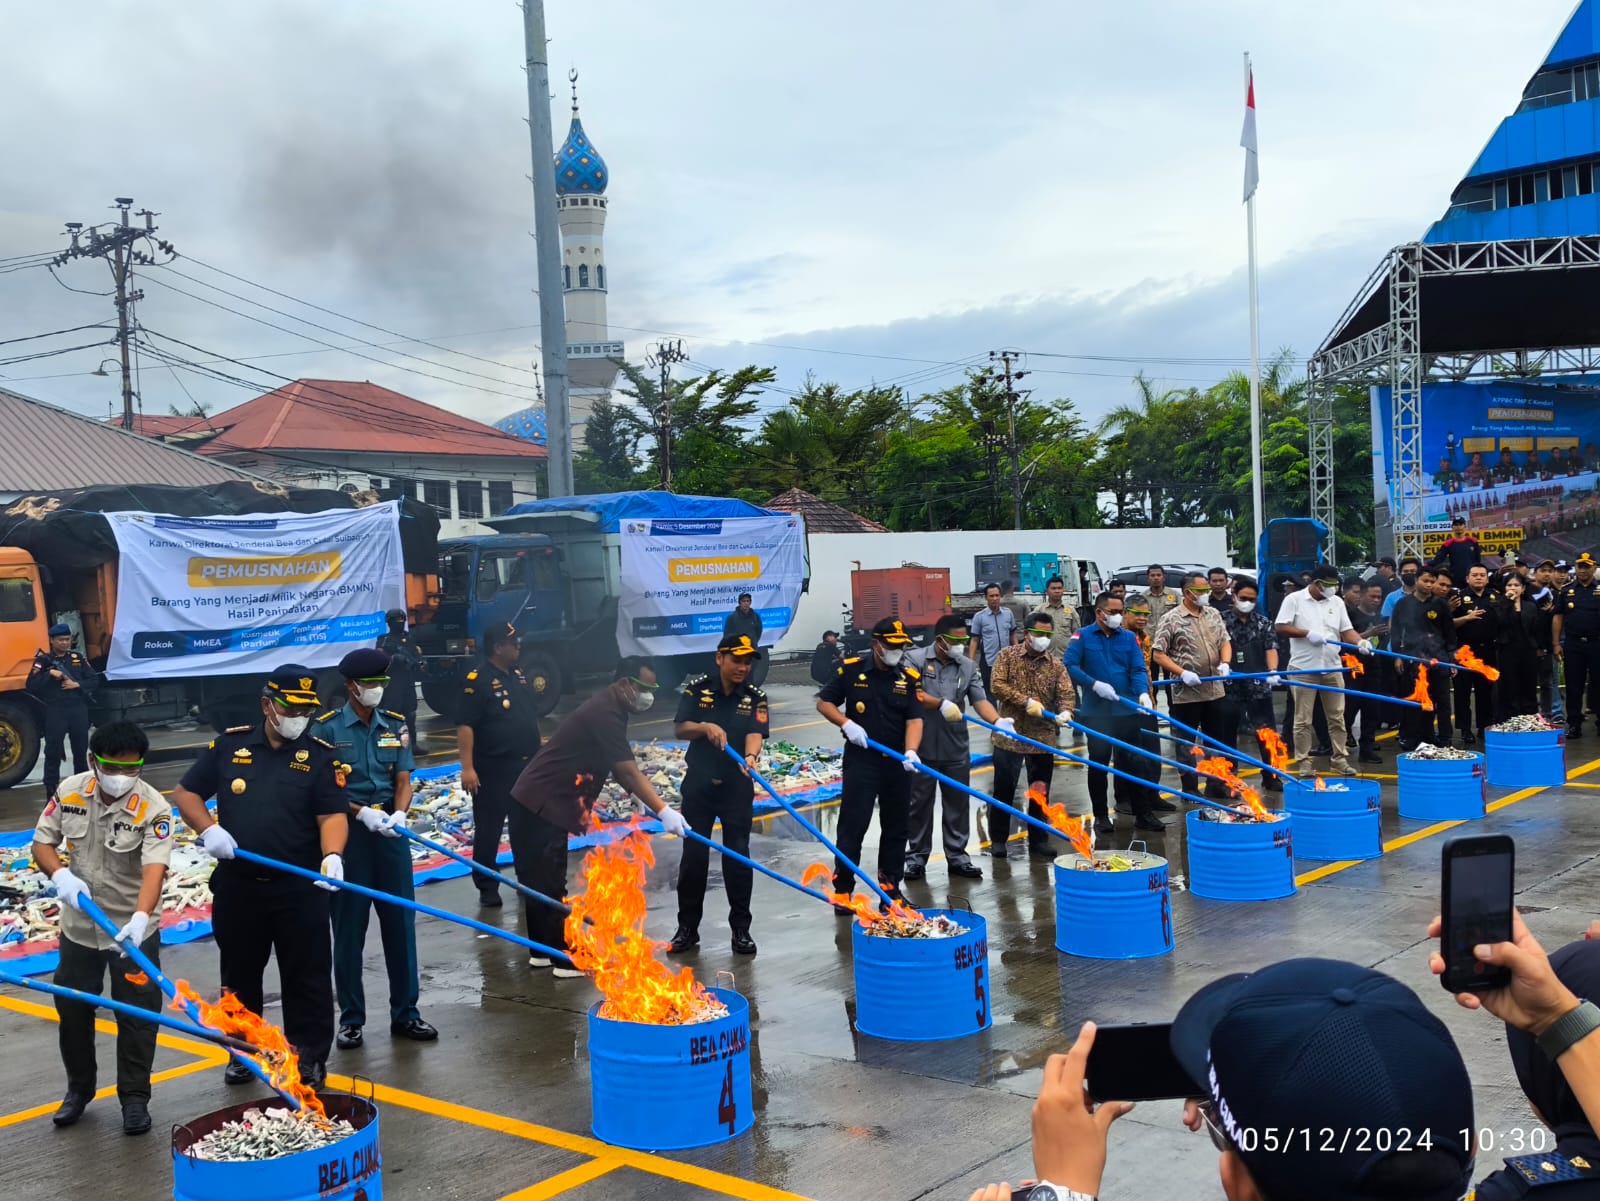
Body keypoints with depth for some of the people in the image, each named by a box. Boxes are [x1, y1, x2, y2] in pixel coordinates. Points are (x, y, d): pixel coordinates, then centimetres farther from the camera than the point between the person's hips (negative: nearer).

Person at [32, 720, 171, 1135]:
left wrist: (139, 919, -48)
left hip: (134, 930, -4)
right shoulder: (68, 791, -10)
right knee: (73, 1010, 16)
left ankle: (135, 1098, 19)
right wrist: (60, 875, -21)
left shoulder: (154, 808, -23)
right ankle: (79, 1088, 36)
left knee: (137, 1016, 4)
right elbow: (42, 842, 0)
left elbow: (154, 869, -32)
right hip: (79, 926, 4)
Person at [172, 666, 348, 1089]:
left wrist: (332, 855, -29)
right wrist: (208, 830, -9)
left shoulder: (320, 756, -3)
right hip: (237, 885, 2)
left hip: (300, 888, -2)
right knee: (239, 974, 16)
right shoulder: (229, 745, 2)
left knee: (307, 976, 4)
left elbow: (332, 815, -9)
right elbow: (186, 793, 9)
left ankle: (309, 1056, 17)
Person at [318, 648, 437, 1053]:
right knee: (349, 928, 4)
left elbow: (403, 780, 3)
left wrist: (399, 813, -16)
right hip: (348, 833, -3)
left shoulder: (395, 725, 7)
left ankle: (405, 1013, 17)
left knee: (401, 924, 7)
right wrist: (362, 812, -19)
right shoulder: (327, 728, -5)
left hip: (391, 833, 3)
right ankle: (351, 1018, 15)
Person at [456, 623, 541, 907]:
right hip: (493, 768, -7)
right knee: (488, 830, 2)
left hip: (526, 765, 7)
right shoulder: (477, 680, -14)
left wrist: (537, 755, 19)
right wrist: (467, 767, -24)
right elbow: (464, 725, -19)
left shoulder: (519, 675, 10)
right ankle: (487, 888, 11)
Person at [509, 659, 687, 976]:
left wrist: (650, 805, 7)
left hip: (538, 803, 10)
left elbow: (622, 770, 15)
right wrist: (663, 811, -27)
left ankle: (544, 950, 25)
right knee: (549, 884, -4)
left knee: (540, 881, 16)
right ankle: (567, 959, 1)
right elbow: (629, 772, -25)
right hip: (541, 806, -10)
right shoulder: (604, 714, -19)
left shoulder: (609, 710, 12)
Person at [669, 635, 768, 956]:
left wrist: (750, 756, -39)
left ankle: (741, 929, 12)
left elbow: (755, 733, -17)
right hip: (699, 784, 0)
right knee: (693, 854, 6)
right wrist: (704, 727, -29)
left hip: (737, 785, 0)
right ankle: (687, 927, 17)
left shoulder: (755, 697, -3)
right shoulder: (697, 688, -3)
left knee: (738, 856, 2)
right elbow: (679, 730, -9)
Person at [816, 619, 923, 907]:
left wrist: (910, 751, -26)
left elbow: (914, 719, -8)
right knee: (852, 826, -3)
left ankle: (890, 890, 23)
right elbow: (824, 703, 3)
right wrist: (847, 724, -14)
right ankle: (842, 890, 7)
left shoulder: (909, 678, 0)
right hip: (860, 759, -3)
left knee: (896, 828, 11)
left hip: (897, 762, 3)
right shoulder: (851, 669, -5)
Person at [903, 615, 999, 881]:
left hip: (956, 749, 4)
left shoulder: (968, 667, 7)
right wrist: (942, 704, -24)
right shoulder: (915, 659, -4)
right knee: (919, 804, 6)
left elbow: (980, 700, -2)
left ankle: (957, 856, 20)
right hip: (922, 747, -4)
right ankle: (916, 857, 17)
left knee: (958, 804, 9)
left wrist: (997, 721, -19)